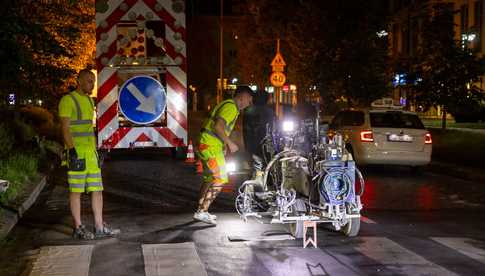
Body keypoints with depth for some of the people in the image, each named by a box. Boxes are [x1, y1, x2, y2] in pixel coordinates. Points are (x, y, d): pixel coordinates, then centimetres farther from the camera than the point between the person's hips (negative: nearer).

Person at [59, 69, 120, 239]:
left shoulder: (89, 101, 17)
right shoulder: (68, 100, -8)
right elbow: (65, 128, -13)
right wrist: (72, 152, -20)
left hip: (91, 152, 8)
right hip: (77, 152, -8)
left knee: (97, 189, 6)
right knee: (76, 191, 0)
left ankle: (99, 227, 10)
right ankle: (78, 228, 7)